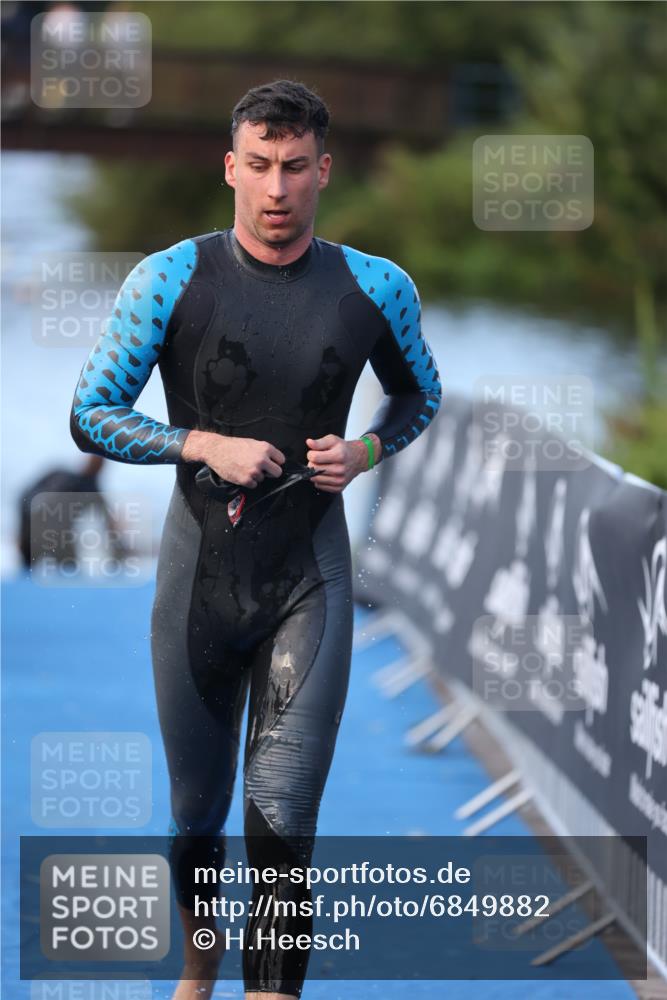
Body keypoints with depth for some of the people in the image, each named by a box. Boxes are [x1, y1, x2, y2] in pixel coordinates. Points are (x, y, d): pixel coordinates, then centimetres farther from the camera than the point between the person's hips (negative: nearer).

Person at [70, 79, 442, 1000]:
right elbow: (91, 417, -2)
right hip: (200, 569, 1)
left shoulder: (377, 290, -1)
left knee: (284, 817, -10)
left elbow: (421, 396, 17)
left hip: (311, 574, 0)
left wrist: (365, 453, -3)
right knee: (196, 806, 15)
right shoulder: (172, 281, -6)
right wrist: (205, 446, -15)